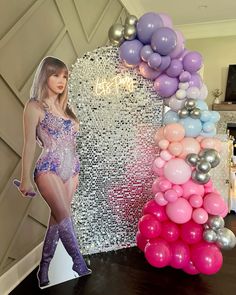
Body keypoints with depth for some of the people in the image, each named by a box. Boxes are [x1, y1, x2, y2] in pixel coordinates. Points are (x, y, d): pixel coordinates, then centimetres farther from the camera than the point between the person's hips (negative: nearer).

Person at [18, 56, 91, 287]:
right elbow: (29, 144, -5)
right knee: (65, 217, -11)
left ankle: (44, 268, 26)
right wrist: (25, 179, -5)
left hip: (70, 169, 6)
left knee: (58, 218, 10)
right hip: (49, 170, -6)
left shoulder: (63, 106, 15)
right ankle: (79, 263, 5)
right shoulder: (35, 106, -2)